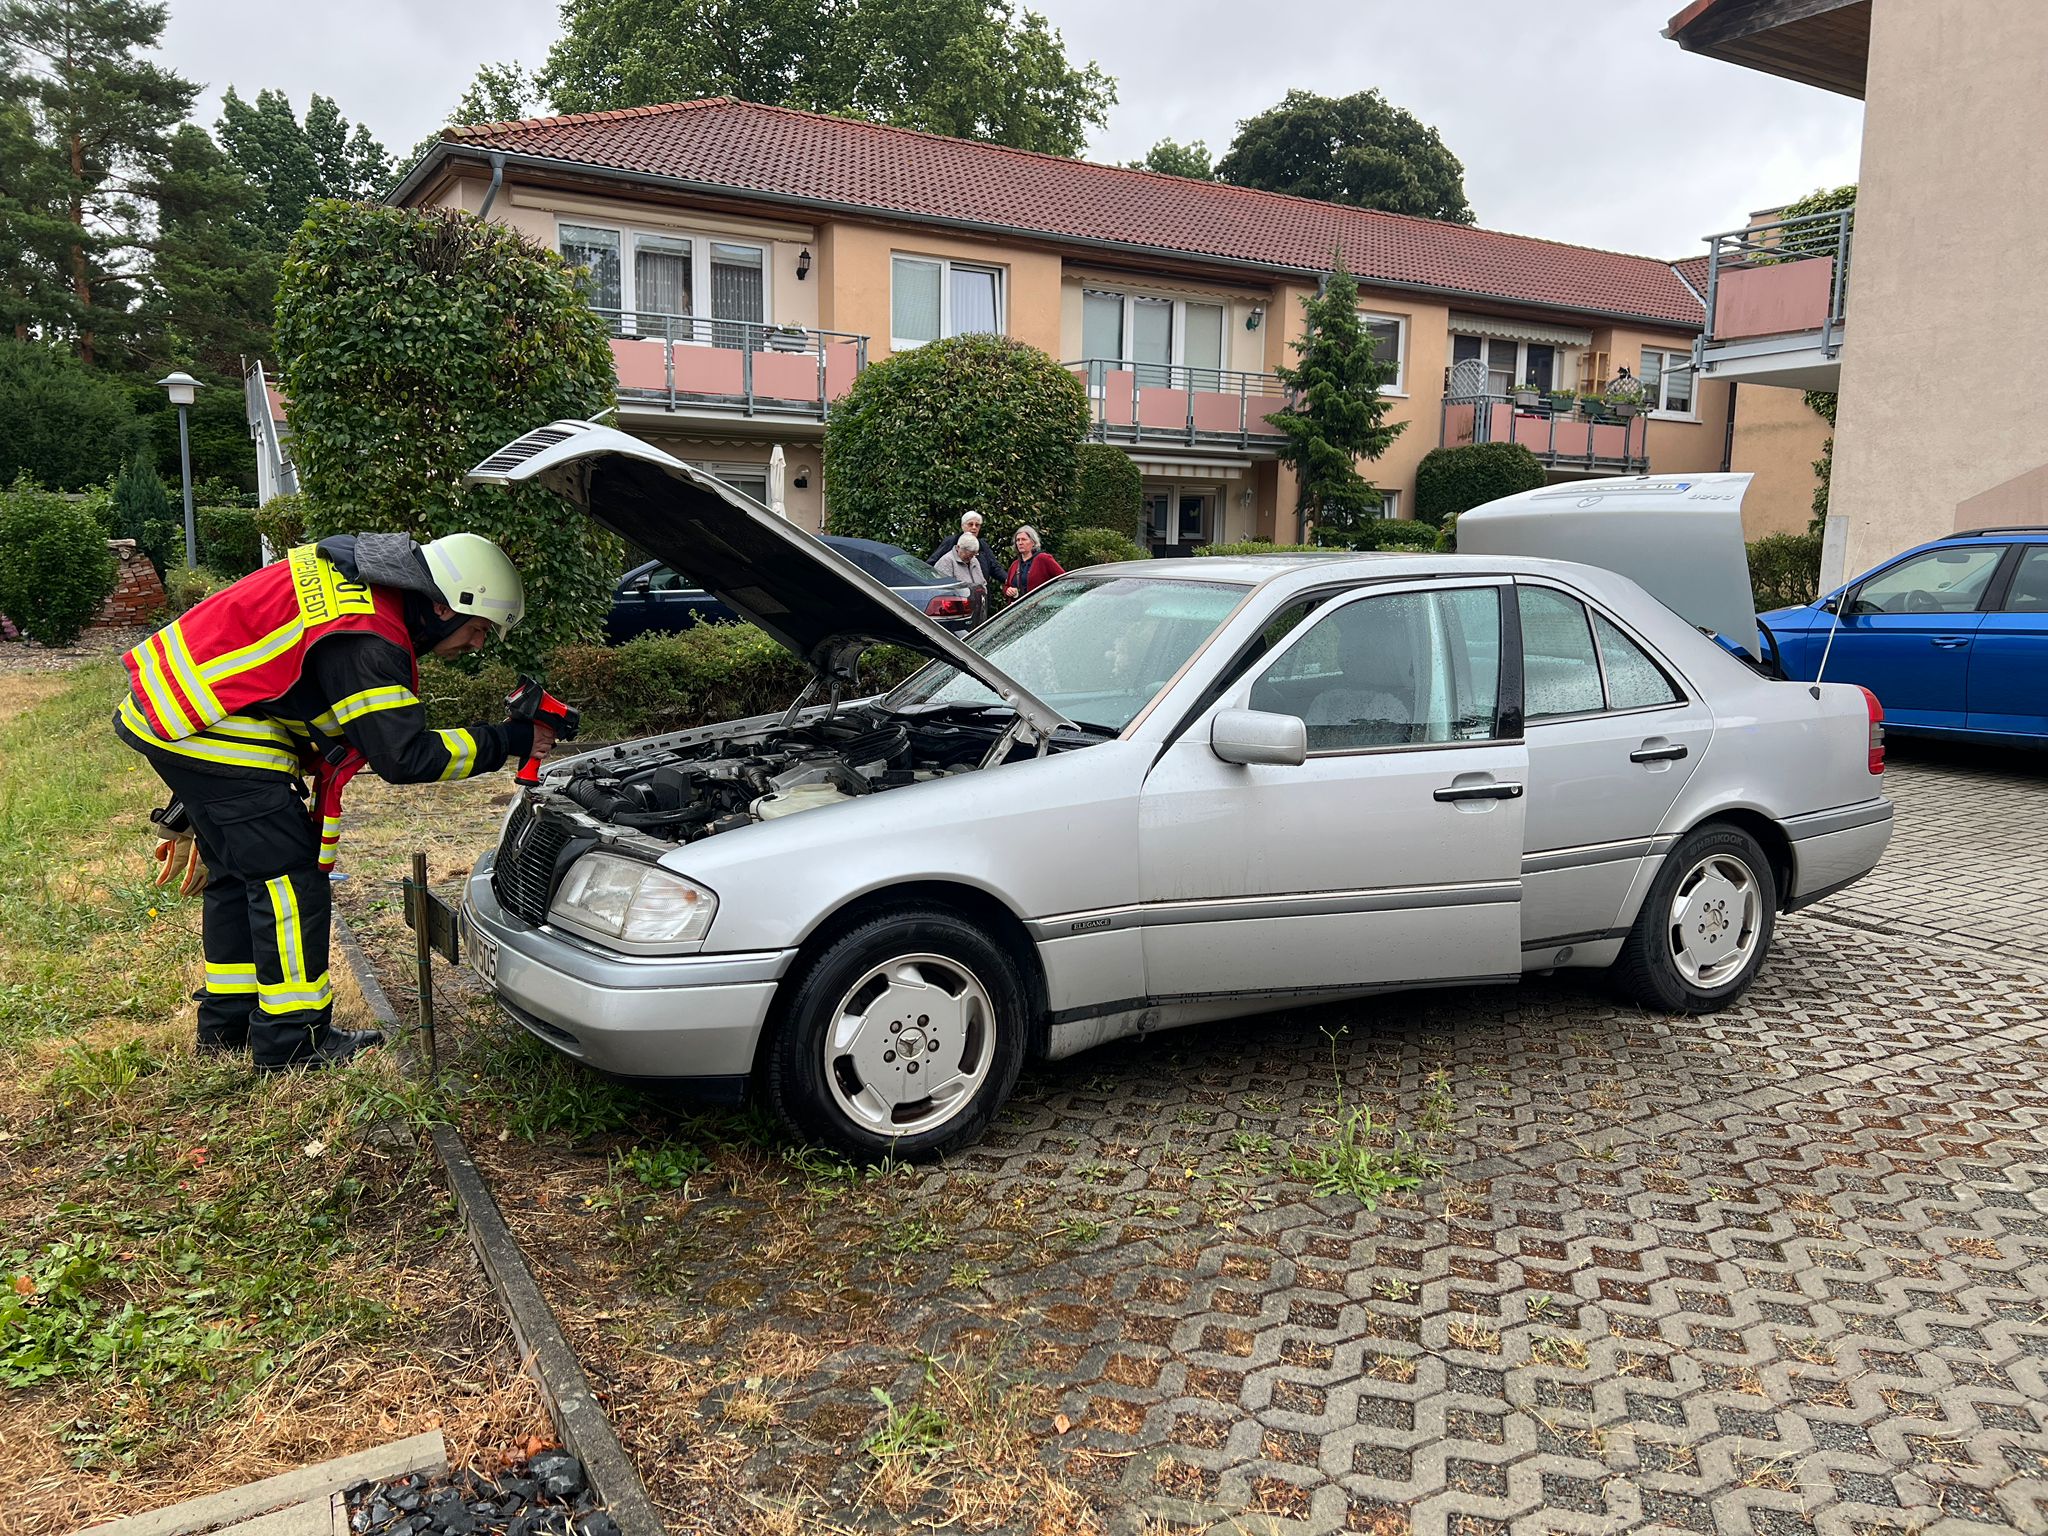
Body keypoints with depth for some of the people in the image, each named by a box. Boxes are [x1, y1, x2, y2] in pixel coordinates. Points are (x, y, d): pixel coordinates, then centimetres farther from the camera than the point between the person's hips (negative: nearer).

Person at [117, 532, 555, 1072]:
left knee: (237, 870, 18)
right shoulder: (365, 639, -24)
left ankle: (227, 1023, 28)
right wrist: (507, 742, -15)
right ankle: (293, 1041, 2)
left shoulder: (354, 575, 7)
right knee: (288, 874, -5)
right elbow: (405, 758, -23)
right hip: (212, 732, -11)